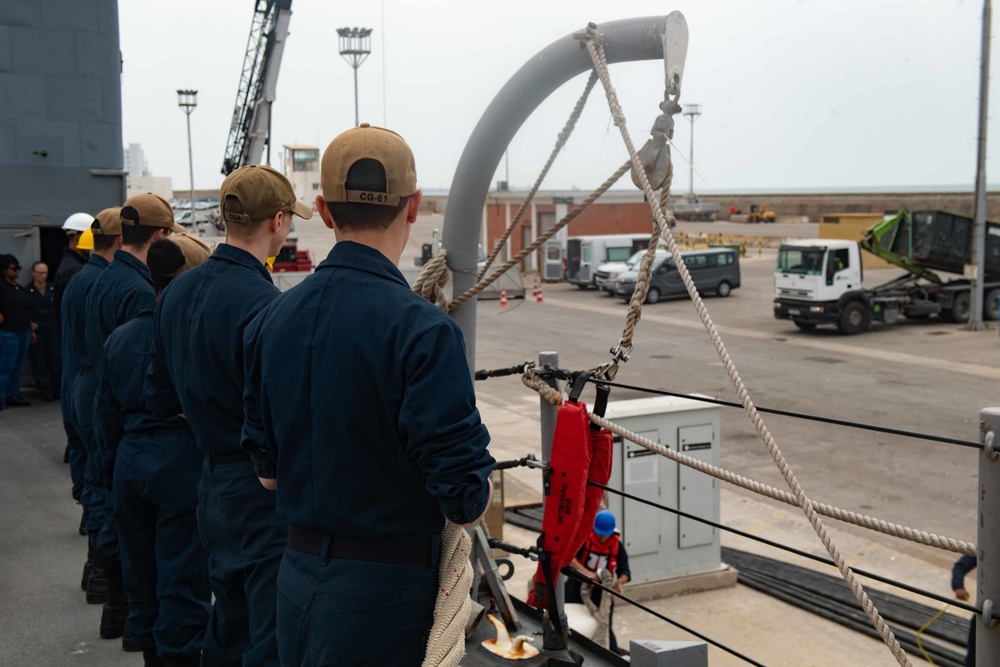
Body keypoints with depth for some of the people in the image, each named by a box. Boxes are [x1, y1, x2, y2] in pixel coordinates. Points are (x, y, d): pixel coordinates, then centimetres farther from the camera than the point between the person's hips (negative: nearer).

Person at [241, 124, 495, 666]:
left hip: (295, 579, 7)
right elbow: (466, 503, -19)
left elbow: (267, 471, 11)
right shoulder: (421, 330, -20)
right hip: (385, 594, -6)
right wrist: (476, 489, 2)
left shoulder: (270, 321, 2)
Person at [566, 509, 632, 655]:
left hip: (601, 591, 1)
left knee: (605, 628, 4)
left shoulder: (617, 546, -6)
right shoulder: (584, 538, -15)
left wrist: (619, 582, -28)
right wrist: (586, 572, -37)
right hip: (578, 586, -1)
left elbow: (625, 572, -5)